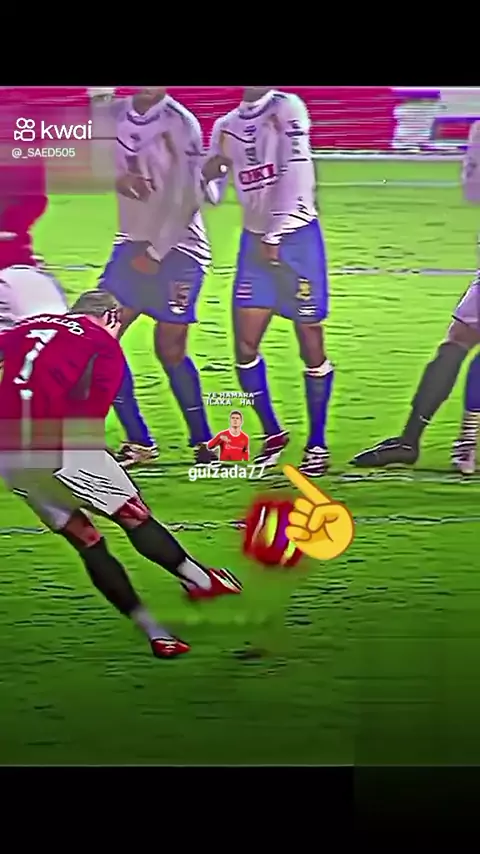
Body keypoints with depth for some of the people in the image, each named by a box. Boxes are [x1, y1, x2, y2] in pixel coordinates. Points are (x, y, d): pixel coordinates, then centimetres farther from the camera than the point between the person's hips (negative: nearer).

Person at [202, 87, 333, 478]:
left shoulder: (287, 109, -6)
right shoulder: (226, 127, 11)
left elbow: (297, 178, -15)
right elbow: (210, 194, 13)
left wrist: (275, 238, -15)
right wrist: (207, 175, -10)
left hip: (296, 237, -5)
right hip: (255, 240, 5)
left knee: (311, 346, -1)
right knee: (245, 346, 0)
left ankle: (317, 444, 11)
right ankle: (273, 434, 19)